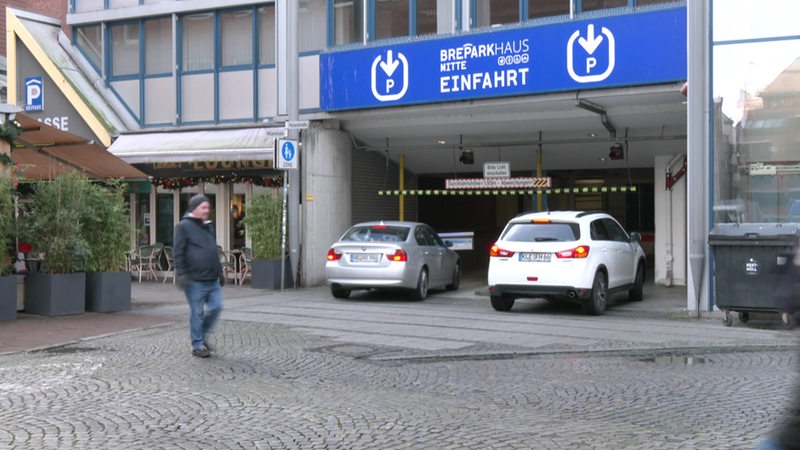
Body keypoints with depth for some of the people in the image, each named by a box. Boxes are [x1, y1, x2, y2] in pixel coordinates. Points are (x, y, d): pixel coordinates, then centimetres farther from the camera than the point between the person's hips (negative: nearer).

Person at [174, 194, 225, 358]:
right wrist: (181, 274, -15)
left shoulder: (208, 226, 18)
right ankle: (197, 345, 10)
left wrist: (220, 271, 22)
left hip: (212, 279, 7)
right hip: (195, 280, -7)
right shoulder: (184, 226, -5)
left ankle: (203, 336, 24)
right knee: (197, 313, -1)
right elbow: (178, 252, -9)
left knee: (216, 307, 3)